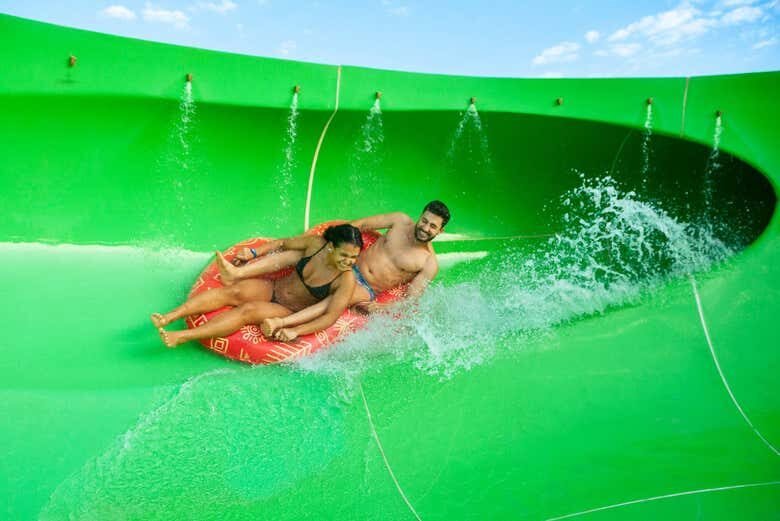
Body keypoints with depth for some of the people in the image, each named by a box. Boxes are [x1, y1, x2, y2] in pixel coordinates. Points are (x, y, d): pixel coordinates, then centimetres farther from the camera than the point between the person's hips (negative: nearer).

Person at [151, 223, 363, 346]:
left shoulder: (347, 280, -19)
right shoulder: (315, 243, -10)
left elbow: (331, 316, -23)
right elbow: (284, 243, 9)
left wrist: (295, 331, -32)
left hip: (290, 313, -4)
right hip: (274, 287, 4)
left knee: (248, 310, -28)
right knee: (232, 291, -21)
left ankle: (180, 337, -32)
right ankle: (168, 317, -25)